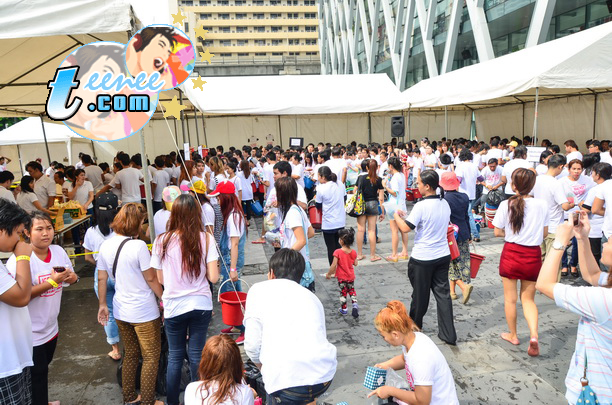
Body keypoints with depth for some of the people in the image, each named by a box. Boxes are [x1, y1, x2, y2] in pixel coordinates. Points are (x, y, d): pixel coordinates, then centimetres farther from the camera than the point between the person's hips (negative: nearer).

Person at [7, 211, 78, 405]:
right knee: (37, 375, 9)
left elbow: (72, 277, 10)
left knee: (43, 368, 26)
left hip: (51, 327, 7)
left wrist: (71, 277, -13)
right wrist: (51, 282, -30)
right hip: (30, 333, -7)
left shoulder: (58, 251, -2)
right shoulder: (19, 259, -22)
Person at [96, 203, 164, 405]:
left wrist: (102, 304, 17)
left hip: (121, 311, 7)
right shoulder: (138, 246, -21)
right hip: (144, 312, -7)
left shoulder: (106, 246, -1)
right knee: (151, 358, 10)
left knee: (130, 354, 23)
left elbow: (101, 278, 7)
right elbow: (151, 279, -15)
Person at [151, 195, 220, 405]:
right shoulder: (206, 239, -10)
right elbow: (213, 277, -11)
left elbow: (160, 279, -1)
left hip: (174, 307, 0)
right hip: (201, 304, 0)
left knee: (175, 356, 16)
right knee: (197, 356, 12)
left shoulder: (162, 241, -10)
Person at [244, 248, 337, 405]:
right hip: (325, 376, 5)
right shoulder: (312, 296, 23)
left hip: (288, 380, -4)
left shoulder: (259, 289, 10)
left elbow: (252, 345, 3)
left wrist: (263, 367, 24)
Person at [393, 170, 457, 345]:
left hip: (423, 258, -6)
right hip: (443, 255, 6)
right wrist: (408, 216, 18)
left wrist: (396, 216, -1)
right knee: (443, 293, 11)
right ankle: (448, 334, 13)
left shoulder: (421, 206, -20)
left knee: (420, 295, 12)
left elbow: (405, 228, -20)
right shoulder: (445, 204, 3)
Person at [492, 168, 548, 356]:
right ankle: (534, 335, -3)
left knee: (510, 299, 16)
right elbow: (544, 234, 3)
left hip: (511, 254, -2)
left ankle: (513, 335, 30)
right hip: (533, 255, 2)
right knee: (528, 299, 17)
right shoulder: (542, 205, -6)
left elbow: (497, 232, -6)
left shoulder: (506, 205, -12)